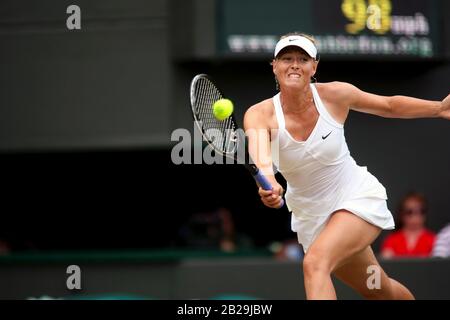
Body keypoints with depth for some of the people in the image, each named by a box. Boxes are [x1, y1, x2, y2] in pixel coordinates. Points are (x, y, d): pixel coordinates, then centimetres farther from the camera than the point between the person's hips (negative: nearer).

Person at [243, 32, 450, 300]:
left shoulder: (335, 95, -17)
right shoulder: (260, 115, -19)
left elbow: (390, 106, 1)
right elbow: (261, 158, -40)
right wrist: (270, 187, -61)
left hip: (358, 198, -2)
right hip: (310, 215, 3)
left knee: (315, 262, -31)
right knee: (379, 291, 17)